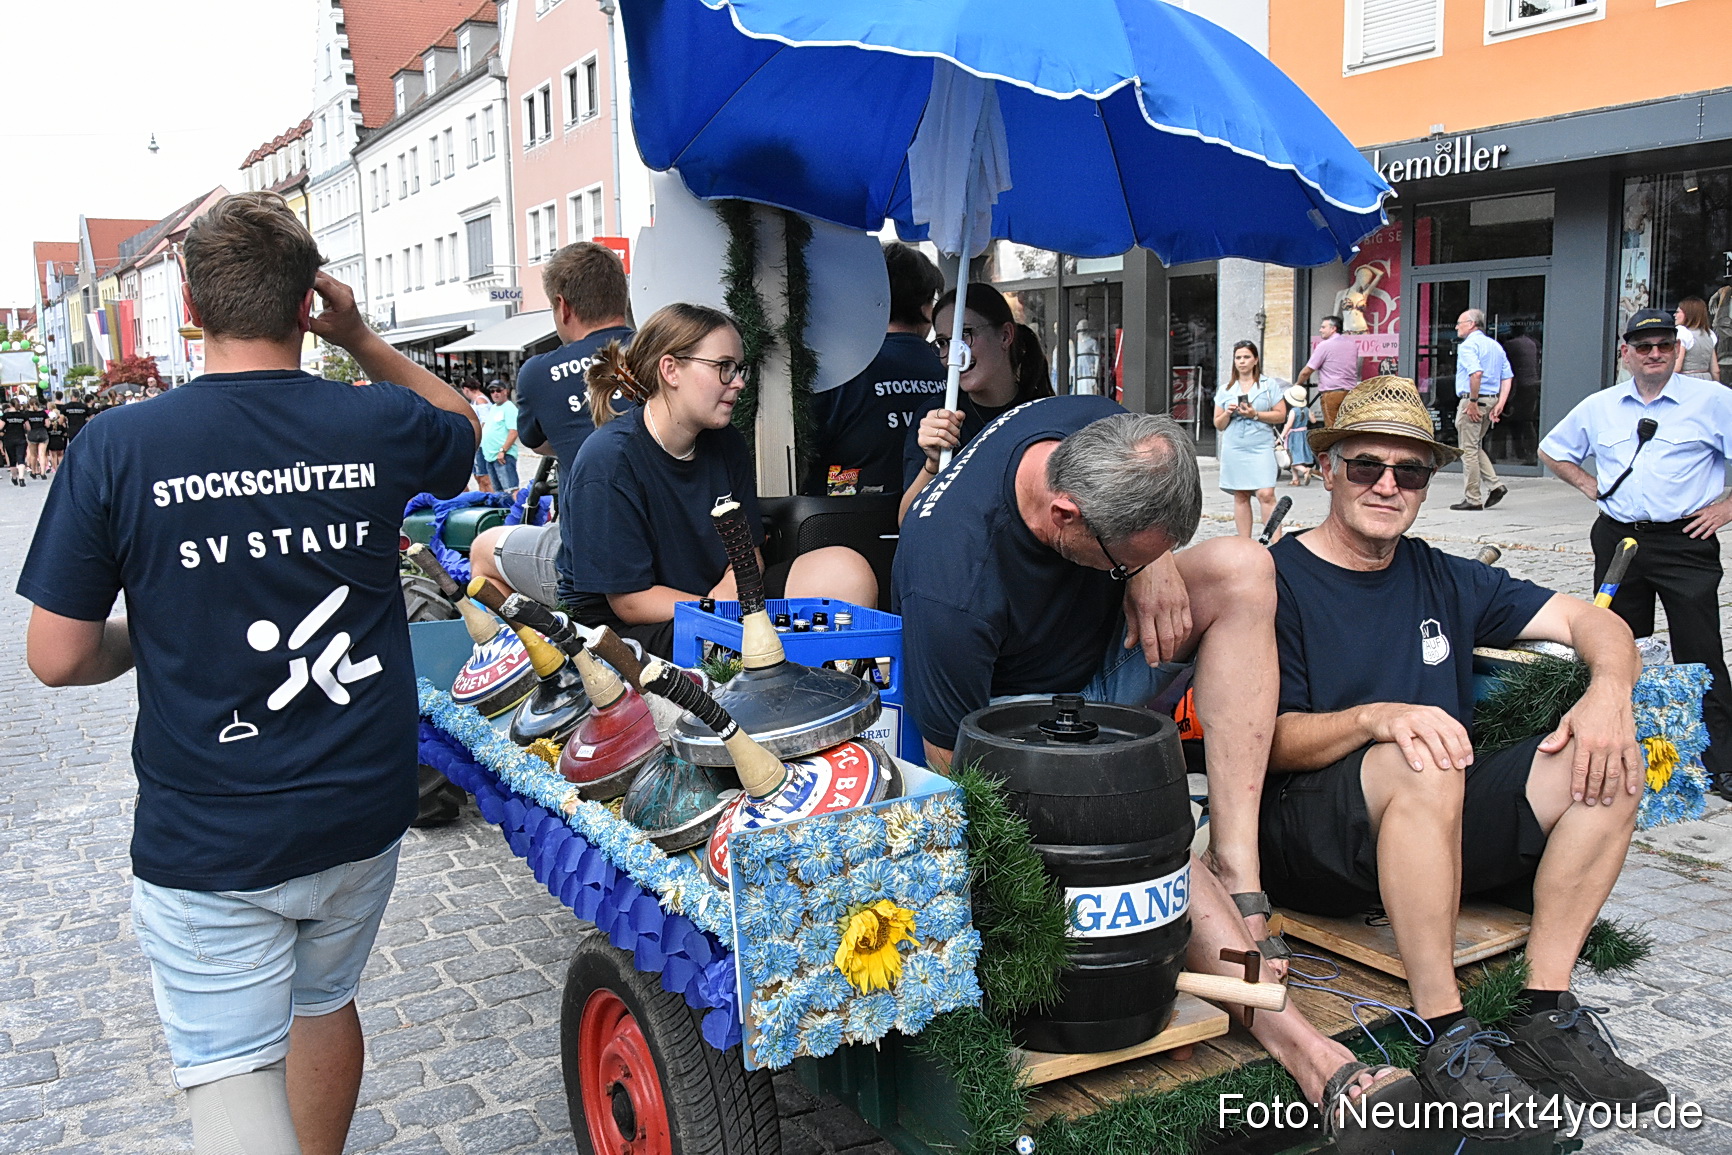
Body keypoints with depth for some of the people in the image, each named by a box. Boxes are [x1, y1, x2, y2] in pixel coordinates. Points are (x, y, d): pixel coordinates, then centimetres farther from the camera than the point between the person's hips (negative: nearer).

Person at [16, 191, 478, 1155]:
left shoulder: (117, 448, -13)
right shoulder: (378, 426, -8)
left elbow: (59, 658, -8)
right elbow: (462, 425, 18)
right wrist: (362, 338, 10)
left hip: (207, 843, -3)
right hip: (361, 816, 4)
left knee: (232, 1074, 7)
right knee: (325, 1004, 26)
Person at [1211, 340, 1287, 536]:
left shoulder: (1270, 385, 8)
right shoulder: (1225, 390, 14)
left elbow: (1281, 416, 1)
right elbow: (1218, 424, 14)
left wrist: (1255, 414, -10)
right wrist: (1228, 413, -6)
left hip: (1262, 448, -2)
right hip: (1234, 448, 3)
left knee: (1266, 494, -14)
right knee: (1240, 496, 3)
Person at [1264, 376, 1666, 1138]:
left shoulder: (1443, 580, 13)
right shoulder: (1280, 579, -5)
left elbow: (1591, 620, 10)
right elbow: (1270, 742, -13)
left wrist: (1610, 692, -12)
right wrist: (1375, 717, -30)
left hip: (1440, 831, 6)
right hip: (1309, 844, -6)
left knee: (1610, 764, -10)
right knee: (1422, 766, -35)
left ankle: (1547, 1015, -10)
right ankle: (1447, 1039, -26)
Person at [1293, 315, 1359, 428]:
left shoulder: (1324, 345, -4)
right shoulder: (1352, 344, 16)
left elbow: (1306, 372, -1)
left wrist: (1298, 384, 16)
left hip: (1332, 392, -6)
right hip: (1351, 392, 6)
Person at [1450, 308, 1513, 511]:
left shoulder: (1468, 345, -10)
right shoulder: (1495, 346, 17)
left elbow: (1476, 373, -26)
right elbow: (1507, 377, 12)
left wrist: (1473, 401, -21)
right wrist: (1500, 403, 6)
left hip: (1472, 401, -9)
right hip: (1491, 400, 9)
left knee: (1469, 450, -2)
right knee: (1475, 447, 21)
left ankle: (1472, 499, 1)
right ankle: (1494, 484, 9)